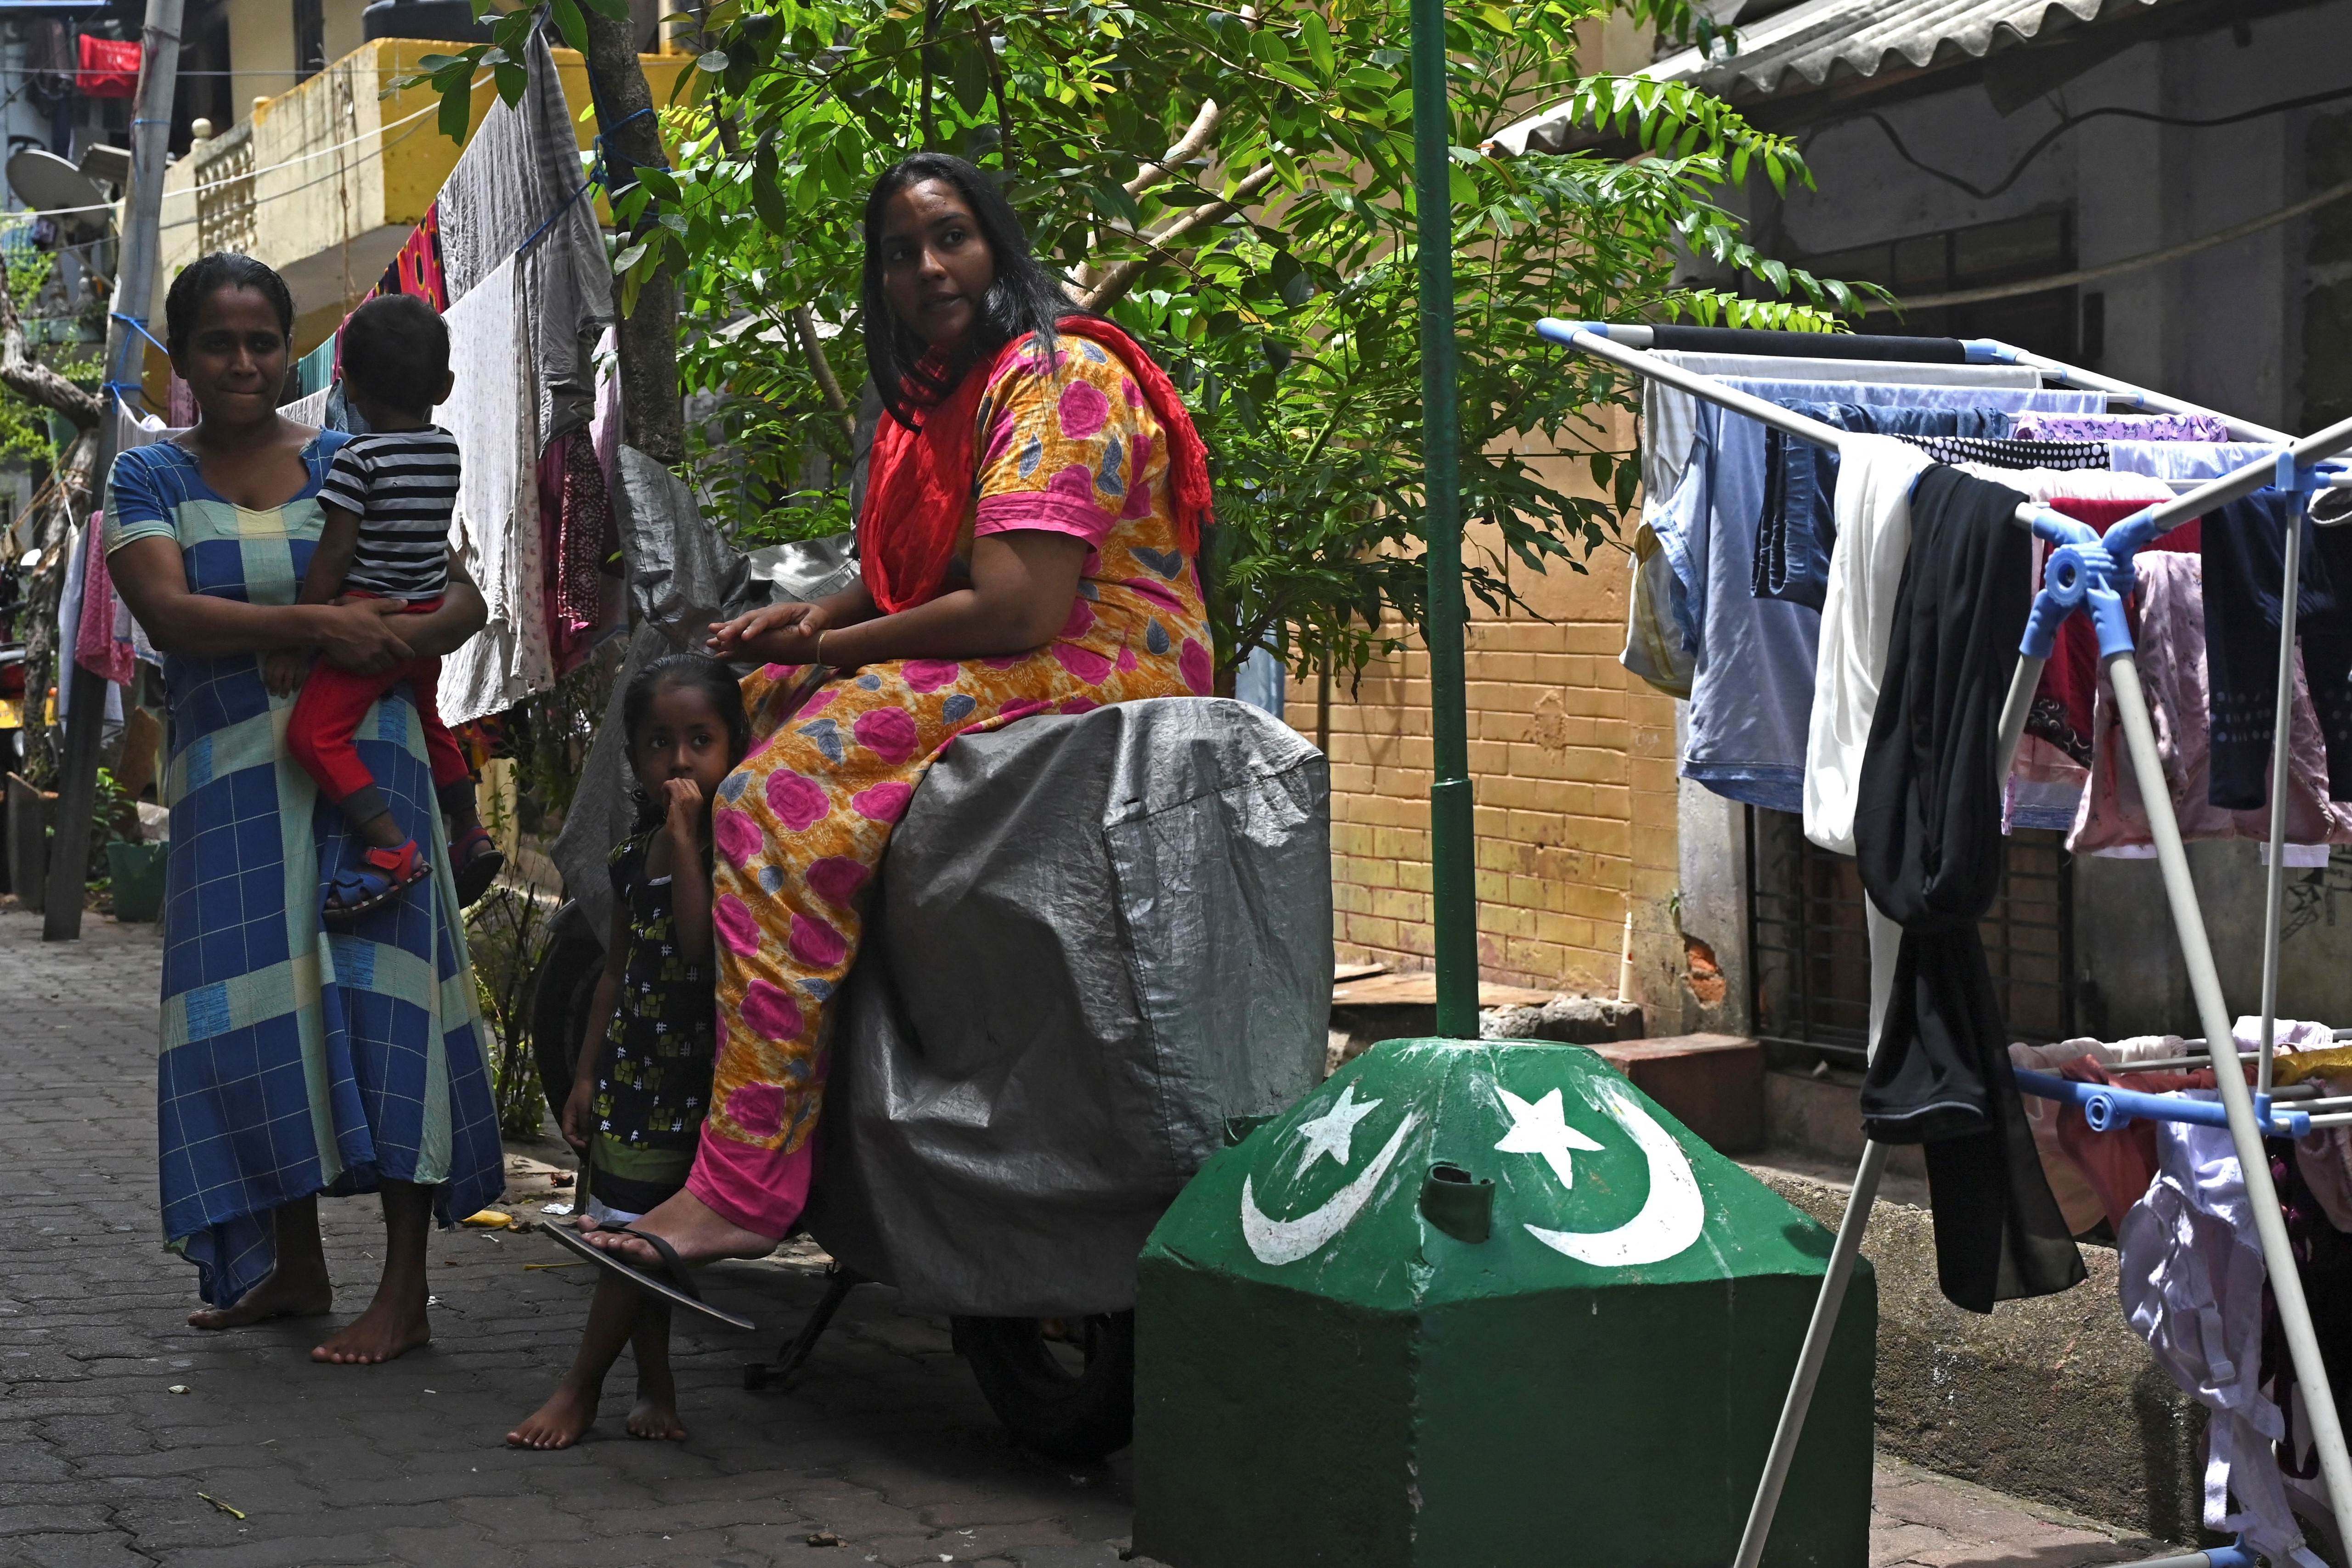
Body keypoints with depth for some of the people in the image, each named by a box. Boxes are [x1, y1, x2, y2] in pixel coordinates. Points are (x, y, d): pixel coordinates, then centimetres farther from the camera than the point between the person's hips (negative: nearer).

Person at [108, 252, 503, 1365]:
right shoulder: (152, 477, 7)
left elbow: (464, 599, 6)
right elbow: (167, 611, -10)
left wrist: (399, 636, -17)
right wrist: (314, 624, -22)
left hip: (362, 754, -1)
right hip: (230, 771, 1)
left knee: (378, 988, -10)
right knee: (256, 1007, 2)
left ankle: (405, 1290, -10)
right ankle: (295, 1266, 18)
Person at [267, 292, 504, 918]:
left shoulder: (358, 459, -15)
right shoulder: (447, 450, 6)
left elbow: (334, 554, -16)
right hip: (429, 618, 8)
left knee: (315, 731, -13)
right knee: (427, 722, 29)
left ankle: (392, 847, -26)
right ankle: (470, 832, 33)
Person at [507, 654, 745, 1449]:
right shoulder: (633, 855, 9)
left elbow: (702, 946, -26)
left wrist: (685, 840, -25)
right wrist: (586, 1074, 14)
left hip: (691, 1076, -7)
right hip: (627, 1070, 7)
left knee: (637, 1232, -4)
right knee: (628, 1233, 9)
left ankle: (582, 1386, 6)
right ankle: (655, 1389, 19)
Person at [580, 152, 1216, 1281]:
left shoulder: (1058, 377, -13)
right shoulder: (941, 392, 19)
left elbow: (1017, 610, -23)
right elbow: (914, 581, 22)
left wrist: (833, 649, -11)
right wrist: (807, 624, 1)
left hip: (1096, 672, -11)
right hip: (977, 678, 11)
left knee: (786, 790, -25)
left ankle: (745, 1186, -28)